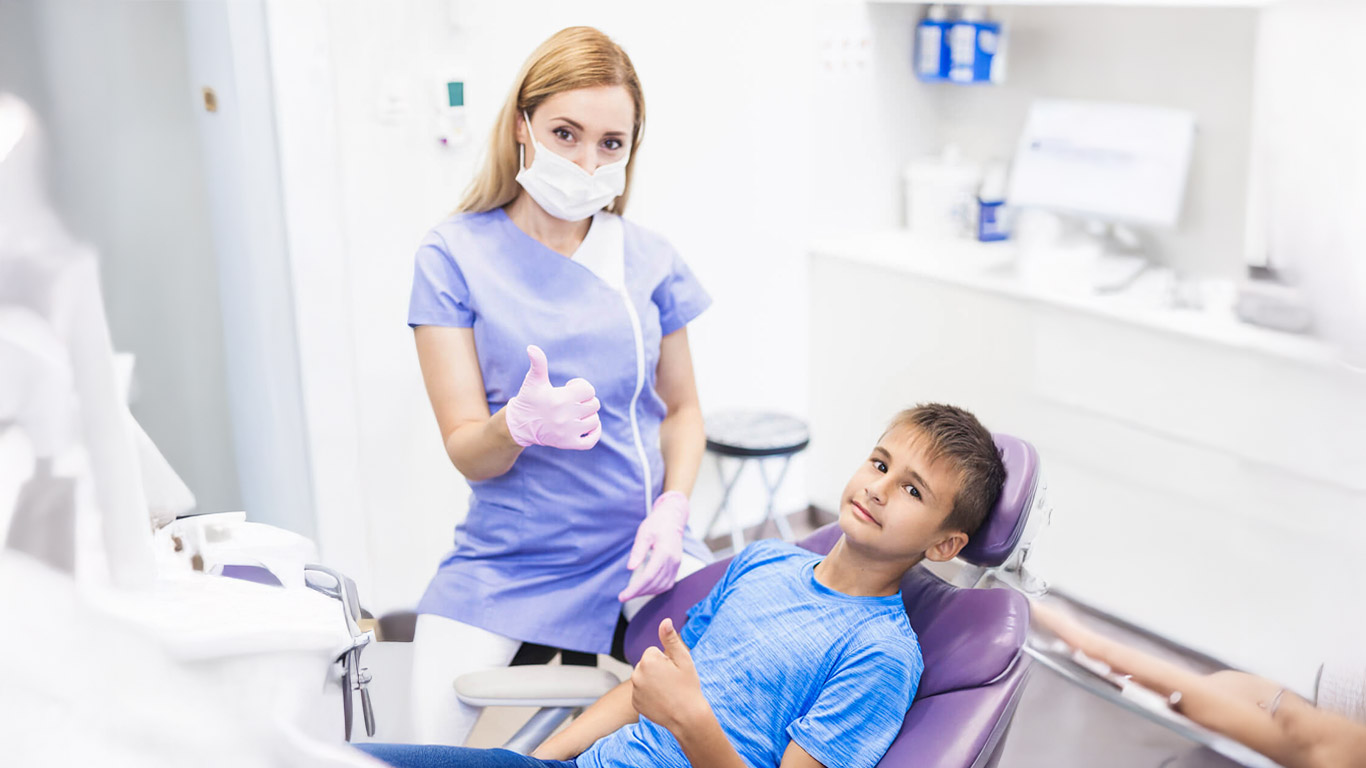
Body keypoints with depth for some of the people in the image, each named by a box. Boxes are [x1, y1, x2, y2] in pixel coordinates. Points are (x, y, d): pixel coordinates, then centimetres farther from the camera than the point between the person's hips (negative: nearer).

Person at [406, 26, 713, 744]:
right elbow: (467, 451, -8)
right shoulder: (455, 256, -6)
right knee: (430, 745, -16)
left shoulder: (648, 259, 3)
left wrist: (673, 507, -7)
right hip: (507, 557, -2)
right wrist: (520, 423, -31)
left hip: (636, 543, 3)